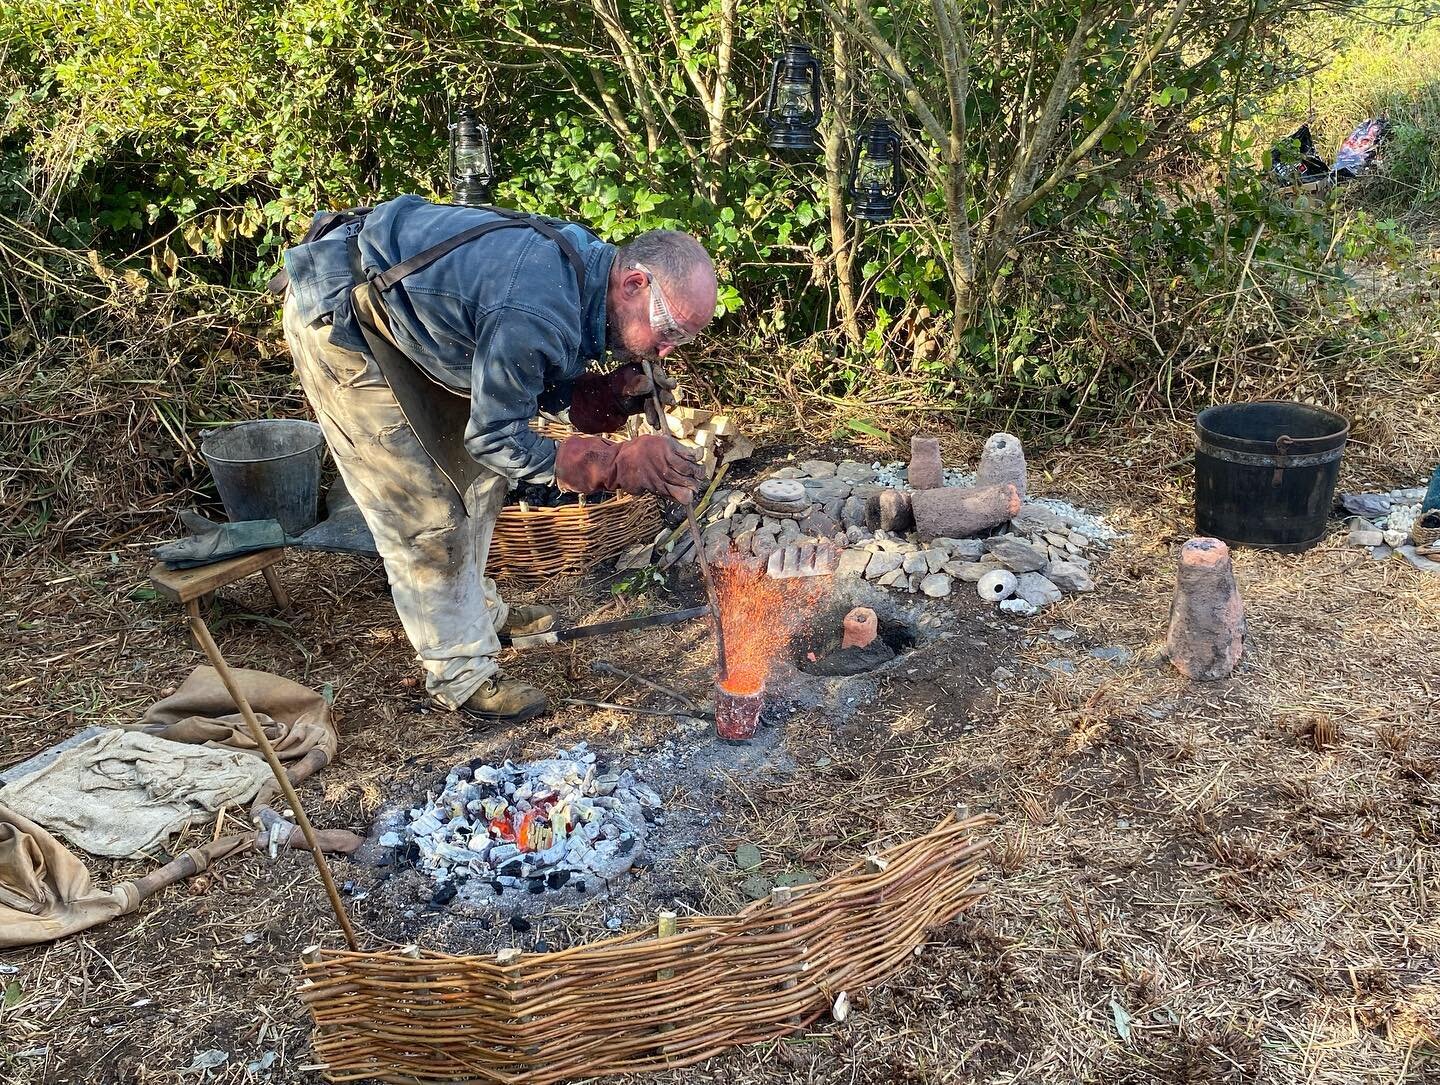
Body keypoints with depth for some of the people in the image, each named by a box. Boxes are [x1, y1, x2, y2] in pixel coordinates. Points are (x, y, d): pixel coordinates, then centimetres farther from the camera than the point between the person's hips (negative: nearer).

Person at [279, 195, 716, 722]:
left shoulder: (588, 263, -6)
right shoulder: (535, 317, -34)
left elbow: (546, 388, 5)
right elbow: (496, 437, -21)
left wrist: (620, 389, -13)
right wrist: (619, 463, -26)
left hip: (397, 307, 9)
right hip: (337, 322, -9)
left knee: (474, 474, 16)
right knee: (424, 511, -5)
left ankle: (475, 607, 36)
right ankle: (461, 674, 10)